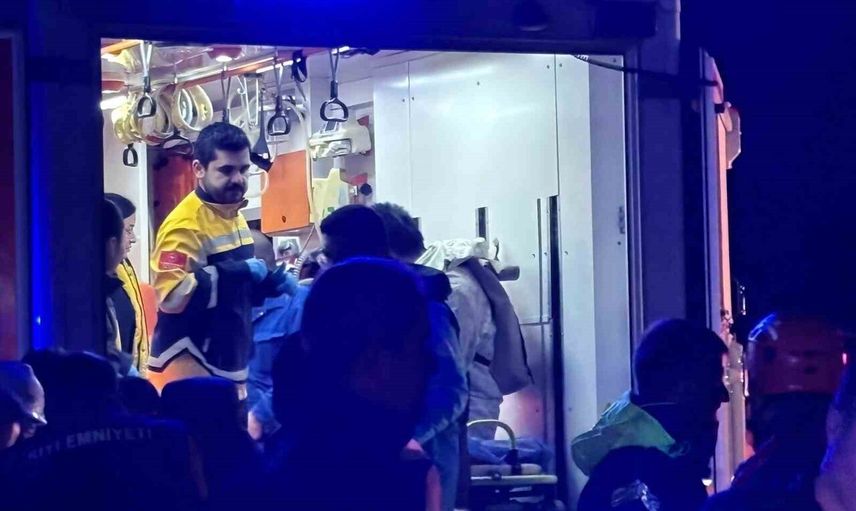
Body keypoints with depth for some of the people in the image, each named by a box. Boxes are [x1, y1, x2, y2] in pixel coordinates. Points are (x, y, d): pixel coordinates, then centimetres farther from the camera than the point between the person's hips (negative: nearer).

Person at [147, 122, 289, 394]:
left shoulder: (234, 217, 14)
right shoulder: (186, 224, -17)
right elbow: (172, 295, -29)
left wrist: (262, 285, 7)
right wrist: (234, 273, -25)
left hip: (227, 367, 10)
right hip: (189, 370, -10)